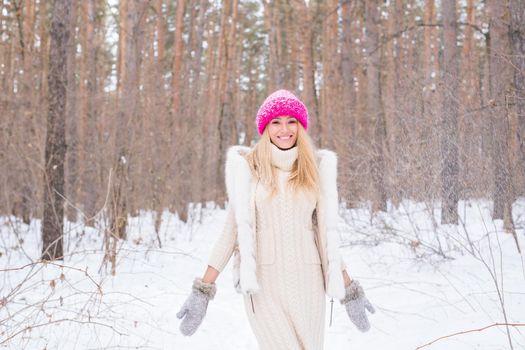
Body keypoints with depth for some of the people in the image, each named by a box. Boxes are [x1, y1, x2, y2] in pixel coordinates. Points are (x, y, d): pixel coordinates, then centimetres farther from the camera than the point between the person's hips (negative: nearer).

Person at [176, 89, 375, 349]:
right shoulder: (247, 167, 1)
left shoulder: (315, 168, 8)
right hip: (263, 280, -3)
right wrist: (203, 289, -4)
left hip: (307, 279, 3)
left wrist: (348, 289, 12)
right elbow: (232, 229, 1)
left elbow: (326, 231, 12)